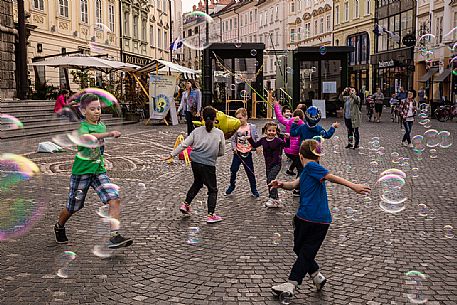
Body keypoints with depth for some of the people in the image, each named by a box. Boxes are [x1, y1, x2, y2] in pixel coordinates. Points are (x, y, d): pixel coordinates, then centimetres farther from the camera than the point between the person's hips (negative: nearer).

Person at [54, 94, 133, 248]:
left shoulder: (101, 126, 7)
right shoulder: (83, 127, -15)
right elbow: (86, 137, -41)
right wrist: (110, 134, -50)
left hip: (99, 171, 5)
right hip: (81, 172, -5)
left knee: (115, 199, -16)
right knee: (73, 208, 11)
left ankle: (114, 237, -18)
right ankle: (59, 227, 42)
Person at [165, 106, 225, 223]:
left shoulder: (197, 131, 0)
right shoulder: (219, 133, -6)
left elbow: (184, 144, -3)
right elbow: (221, 152, 1)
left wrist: (172, 155, 1)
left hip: (195, 163, 4)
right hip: (208, 165, -4)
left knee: (197, 183, 29)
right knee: (212, 190, 9)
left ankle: (186, 204, 27)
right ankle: (211, 215, 4)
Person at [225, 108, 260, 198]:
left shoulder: (251, 127, -5)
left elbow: (256, 138, 0)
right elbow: (233, 139, 3)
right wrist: (234, 147, -11)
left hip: (247, 153, -1)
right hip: (238, 152, 1)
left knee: (250, 172, 6)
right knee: (233, 169, 3)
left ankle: (254, 189, 19)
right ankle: (232, 185, 25)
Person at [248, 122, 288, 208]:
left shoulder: (278, 140, -11)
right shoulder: (263, 140, 3)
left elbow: (286, 144, -22)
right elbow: (255, 145, 16)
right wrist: (249, 139, 4)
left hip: (276, 164, -6)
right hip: (268, 164, 6)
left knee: (270, 179, -21)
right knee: (269, 181, 12)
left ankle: (272, 198, -16)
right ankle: (275, 199, 27)